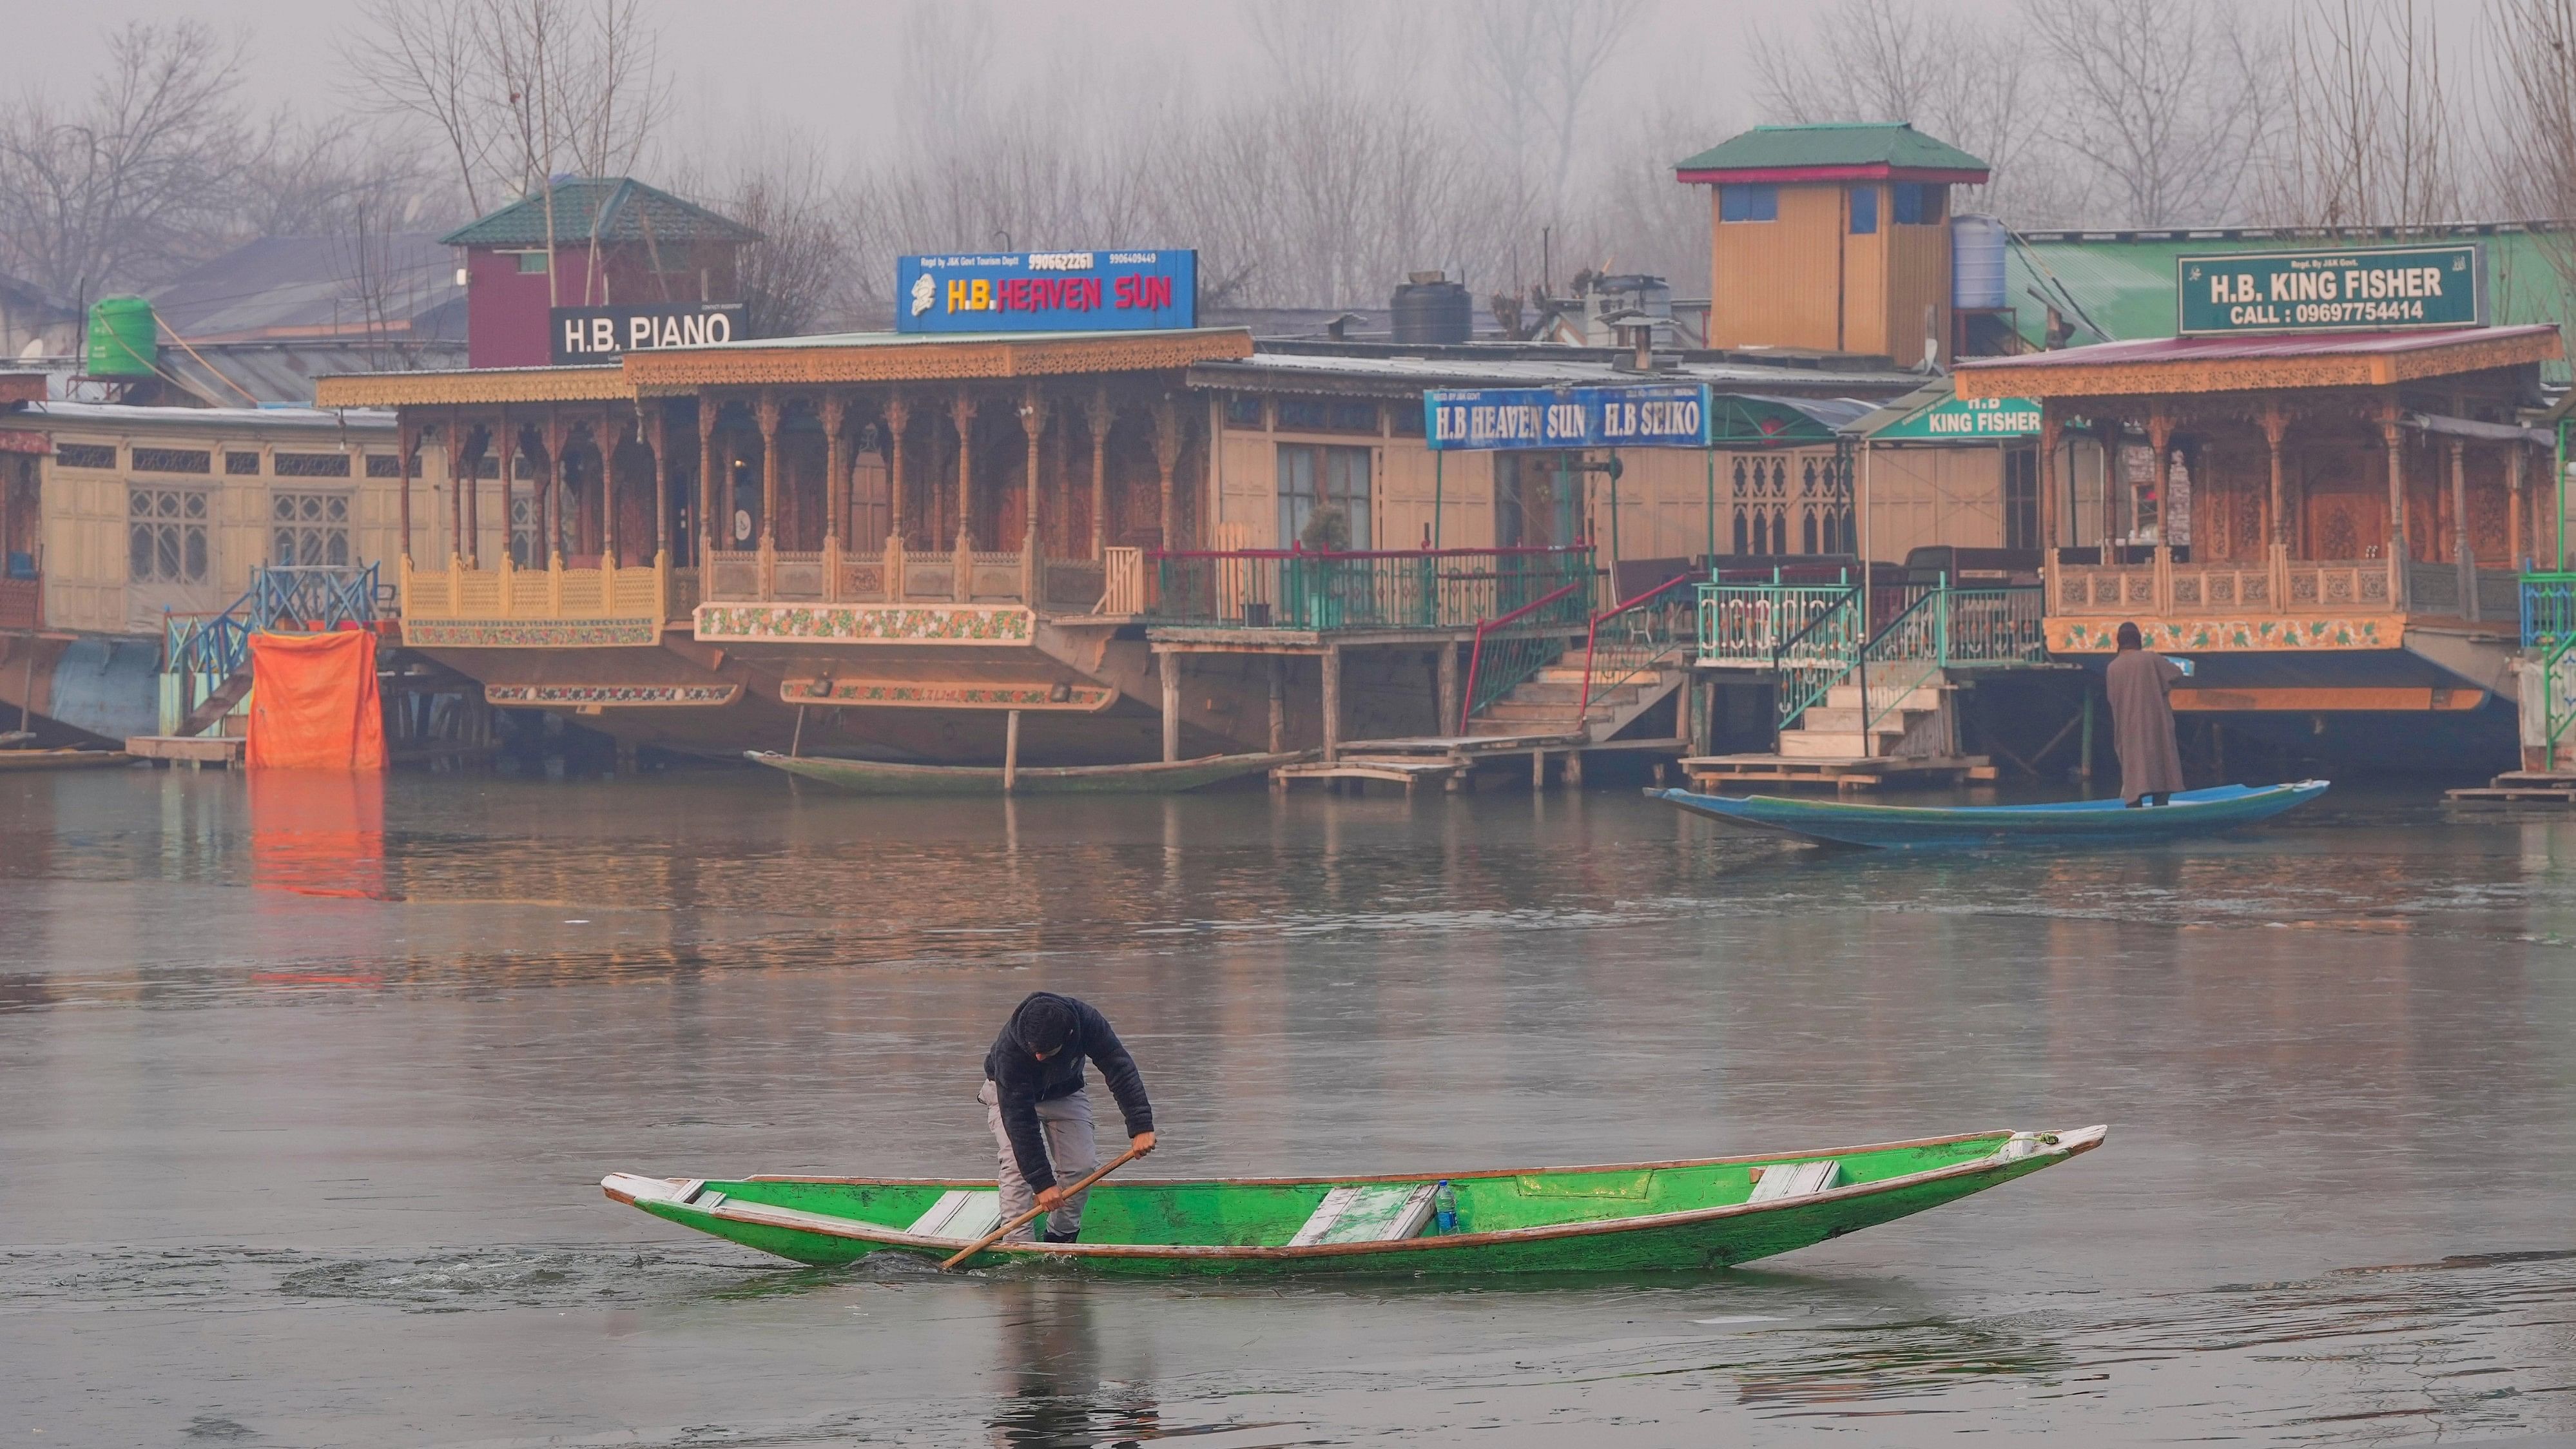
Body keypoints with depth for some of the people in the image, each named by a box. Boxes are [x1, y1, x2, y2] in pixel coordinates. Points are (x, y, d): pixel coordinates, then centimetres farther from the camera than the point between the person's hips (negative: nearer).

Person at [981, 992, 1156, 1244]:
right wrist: (1042, 1183, -41)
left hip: (1064, 1093, 3)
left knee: (1082, 1165, -11)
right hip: (1010, 1093, -3)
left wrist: (1141, 1126, -41)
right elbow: (1020, 1121, -40)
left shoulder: (1087, 1021, -35)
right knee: (1018, 1161, -24)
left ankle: (1062, 1236, 7)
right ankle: (1018, 1243, -21)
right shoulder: (1008, 1050, -41)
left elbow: (1120, 1069, -31)